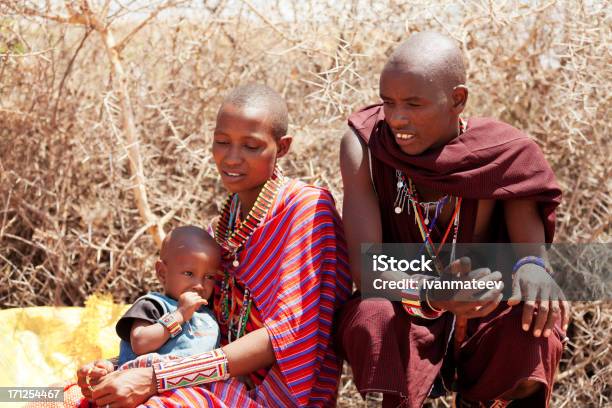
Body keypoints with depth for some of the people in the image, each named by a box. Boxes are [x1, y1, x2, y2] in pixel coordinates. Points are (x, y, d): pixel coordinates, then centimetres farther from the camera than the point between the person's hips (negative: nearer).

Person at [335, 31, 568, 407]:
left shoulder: (504, 156, -16)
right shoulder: (364, 146, -17)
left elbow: (530, 254, -17)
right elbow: (364, 266, -23)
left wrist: (532, 269, -44)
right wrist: (431, 296, -44)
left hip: (484, 330, 1)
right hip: (405, 321, -1)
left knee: (531, 320, -31)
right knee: (371, 321, -34)